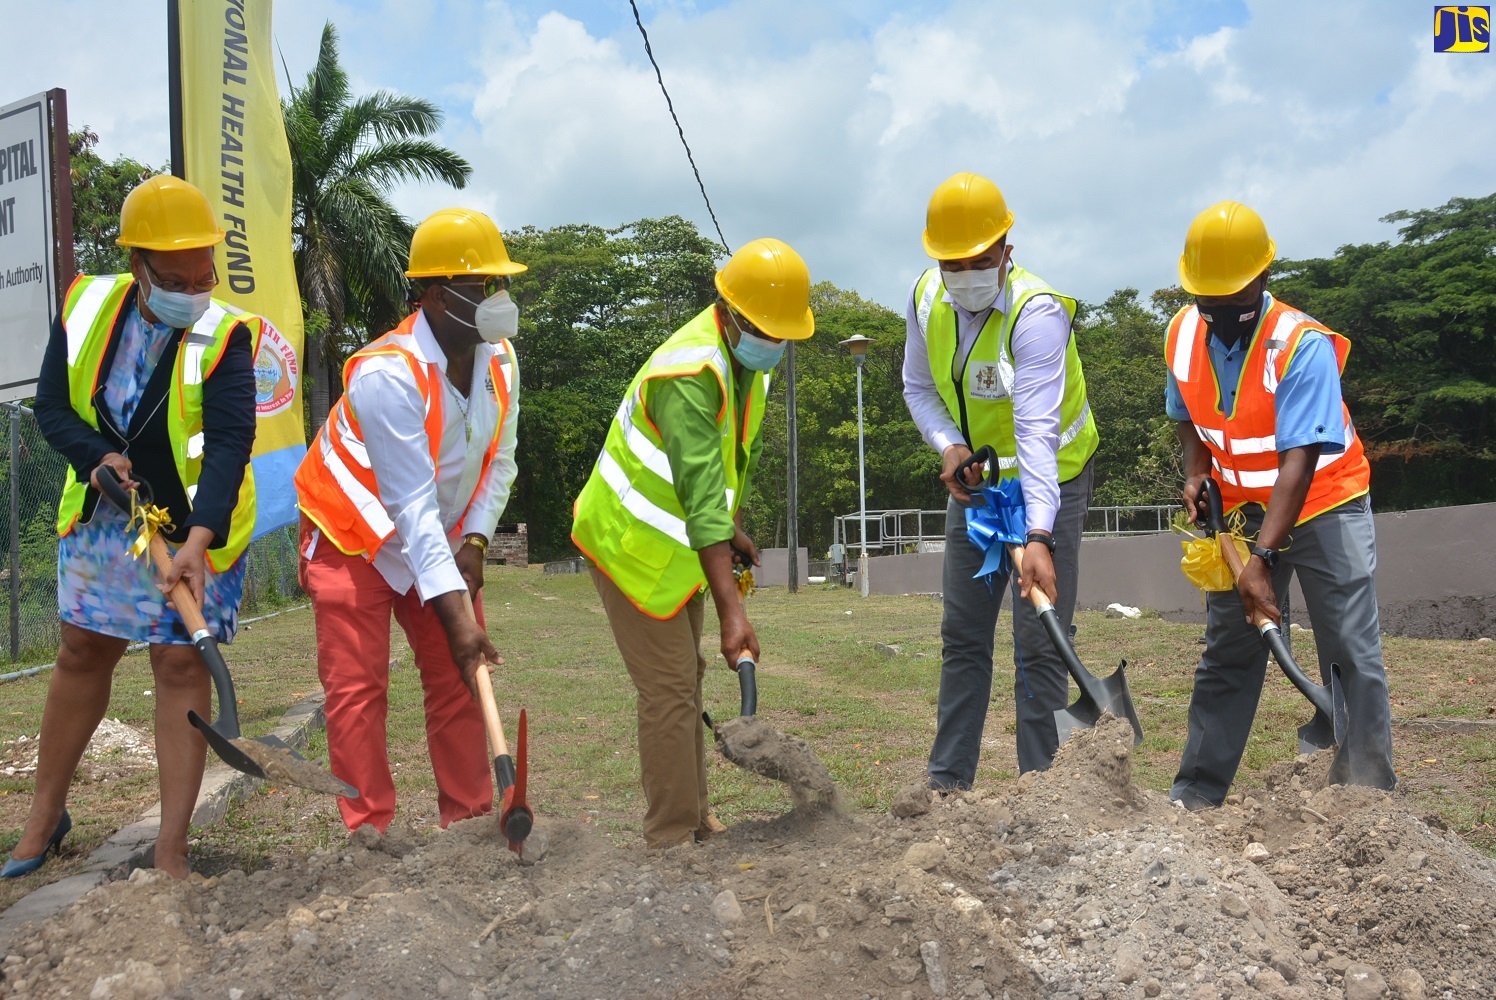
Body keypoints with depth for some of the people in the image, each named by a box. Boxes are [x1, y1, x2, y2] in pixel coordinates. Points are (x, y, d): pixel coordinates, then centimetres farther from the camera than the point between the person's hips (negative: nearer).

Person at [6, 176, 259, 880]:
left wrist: (197, 542, -38)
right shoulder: (89, 308, -7)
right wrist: (97, 457, -21)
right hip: (102, 518, 4)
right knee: (82, 651, 14)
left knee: (181, 664, -4)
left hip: (196, 530, -4)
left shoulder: (223, 337, -19)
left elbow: (229, 444, -27)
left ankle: (171, 848, 6)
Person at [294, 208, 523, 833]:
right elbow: (413, 504, -33)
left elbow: (500, 462, 1)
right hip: (354, 540, -6)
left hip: (442, 543, 6)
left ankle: (470, 821, 15)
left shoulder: (500, 360, -8)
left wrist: (475, 541, -14)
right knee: (357, 688, -6)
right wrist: (455, 613, -36)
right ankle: (370, 834, 4)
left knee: (460, 680, 5)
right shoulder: (386, 374, -30)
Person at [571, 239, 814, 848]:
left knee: (686, 678, 16)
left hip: (675, 543, 10)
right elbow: (702, 499, -35)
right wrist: (731, 609, -38)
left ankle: (694, 821, 29)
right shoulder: (690, 374, -29)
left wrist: (734, 529, 13)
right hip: (633, 545, -10)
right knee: (669, 690, -7)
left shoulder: (746, 358, 2)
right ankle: (671, 841, 4)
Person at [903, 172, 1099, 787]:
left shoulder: (1037, 312, -27)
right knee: (962, 636, 11)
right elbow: (919, 386, 5)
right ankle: (947, 782, 21)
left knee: (1039, 643, -7)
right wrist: (948, 446, -14)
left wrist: (1038, 538, -43)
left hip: (1048, 480, -6)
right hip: (974, 479, 6)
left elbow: (1037, 433, -35)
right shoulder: (927, 300, -7)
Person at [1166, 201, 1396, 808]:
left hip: (1323, 503, -5)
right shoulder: (1183, 334, -7)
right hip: (1242, 510, 5)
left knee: (1352, 655, -8)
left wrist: (1264, 558, -37)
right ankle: (1196, 792, 12)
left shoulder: (1303, 345, -25)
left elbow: (1298, 462, -31)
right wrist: (1196, 473, -7)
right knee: (1225, 654, 7)